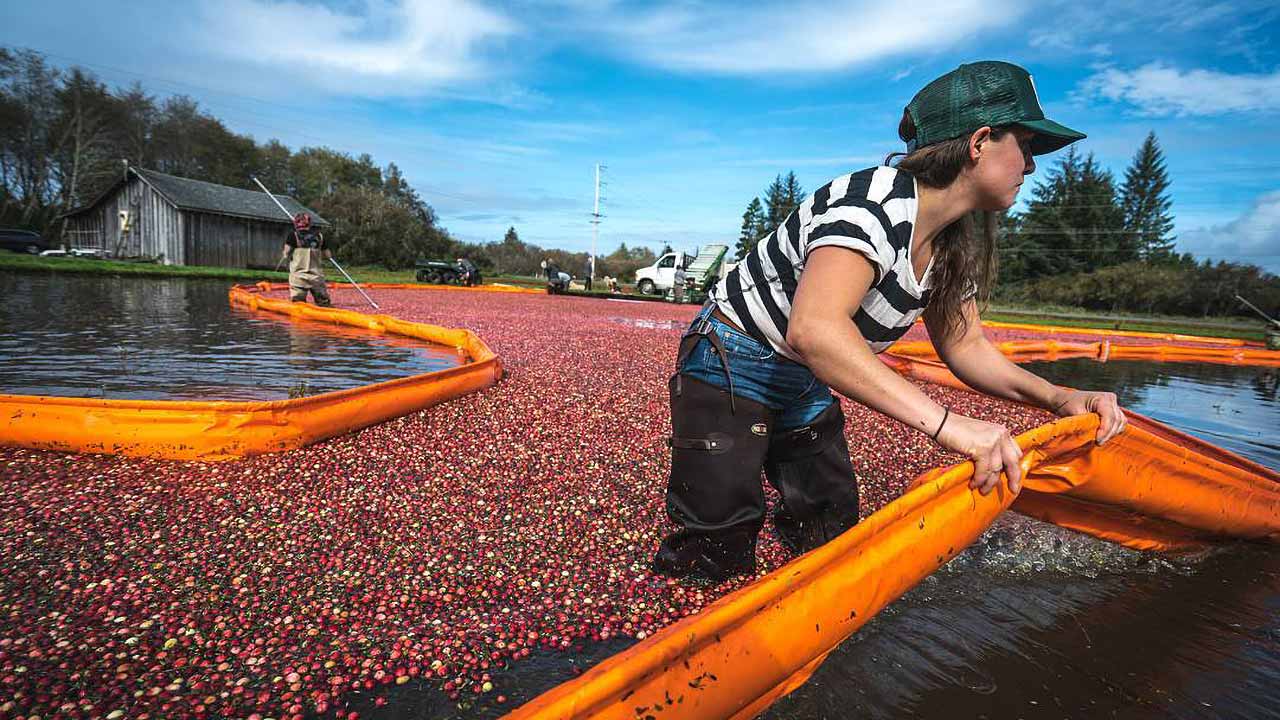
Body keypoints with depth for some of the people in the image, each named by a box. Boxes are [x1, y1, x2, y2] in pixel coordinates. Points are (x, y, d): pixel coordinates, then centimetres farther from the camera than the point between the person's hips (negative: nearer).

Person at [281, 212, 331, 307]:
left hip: (298, 275, -2)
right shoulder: (319, 235, 8)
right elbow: (327, 255, 10)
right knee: (323, 302, 10)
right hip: (317, 276, 2)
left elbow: (286, 253, -7)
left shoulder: (293, 234, 0)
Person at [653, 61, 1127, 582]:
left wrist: (1057, 397, -10)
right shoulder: (876, 202, -31)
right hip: (730, 366, -9)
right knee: (714, 565, -8)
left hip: (807, 383, 9)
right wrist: (946, 423, -50)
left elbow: (964, 348, 7)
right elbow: (813, 328, -47)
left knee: (831, 542, 14)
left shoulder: (955, 245, 0)